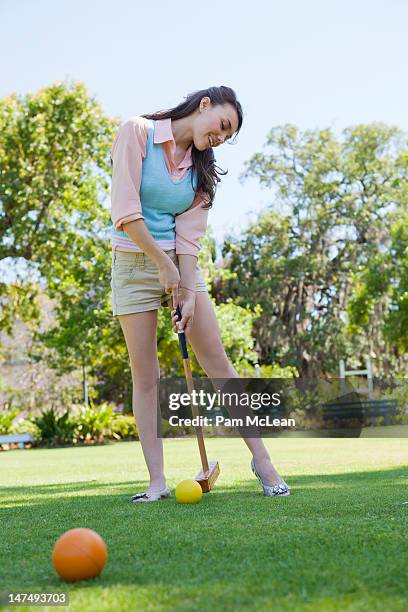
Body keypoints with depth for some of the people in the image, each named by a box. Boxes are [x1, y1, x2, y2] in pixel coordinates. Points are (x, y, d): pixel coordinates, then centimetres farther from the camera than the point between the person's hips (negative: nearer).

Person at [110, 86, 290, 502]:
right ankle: (157, 482, 0)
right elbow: (125, 211, -16)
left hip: (182, 264, 4)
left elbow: (189, 234, -3)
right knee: (145, 377, -4)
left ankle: (261, 460, 2)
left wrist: (189, 293, -15)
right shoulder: (136, 132, -7)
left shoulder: (201, 166, 7)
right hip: (133, 262, -3)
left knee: (219, 365, -3)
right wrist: (163, 264, -15)